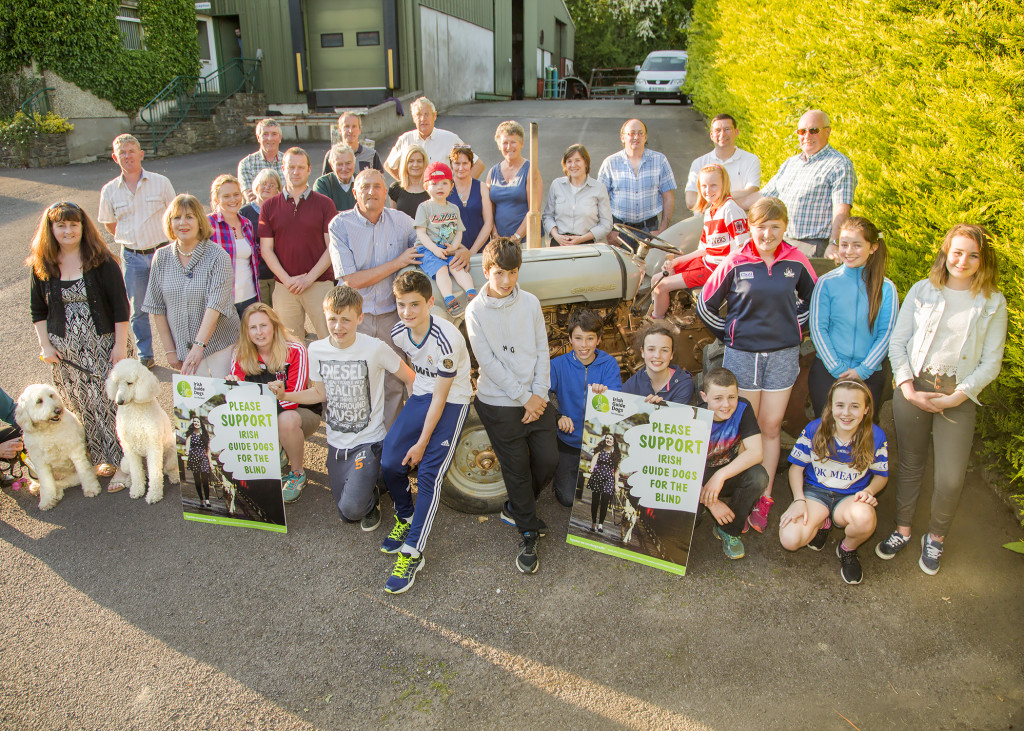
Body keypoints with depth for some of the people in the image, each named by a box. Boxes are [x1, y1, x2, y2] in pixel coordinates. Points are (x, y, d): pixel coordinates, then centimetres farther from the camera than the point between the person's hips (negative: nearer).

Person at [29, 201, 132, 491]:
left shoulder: (101, 261, -7)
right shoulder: (41, 267, 4)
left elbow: (120, 306, -8)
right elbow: (38, 311, 11)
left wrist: (120, 344, -11)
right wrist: (45, 345, 3)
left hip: (103, 345, -4)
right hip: (65, 351, 4)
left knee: (111, 401, -3)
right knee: (83, 405, 8)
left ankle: (123, 462, 6)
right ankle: (104, 458, 22)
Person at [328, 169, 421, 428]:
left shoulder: (401, 222, 4)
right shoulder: (340, 225, -6)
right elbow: (352, 280, -13)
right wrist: (398, 263, -13)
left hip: (391, 316, 2)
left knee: (394, 384, 5)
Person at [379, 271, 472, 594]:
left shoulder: (446, 340, -27)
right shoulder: (398, 333, -7)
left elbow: (440, 398, -21)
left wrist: (422, 443, -17)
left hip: (452, 401, -6)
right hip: (420, 395, 6)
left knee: (429, 473, -15)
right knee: (389, 462, -7)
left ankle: (412, 553, -9)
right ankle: (405, 518, 22)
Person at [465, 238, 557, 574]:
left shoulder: (530, 303, 1)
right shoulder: (476, 311, -8)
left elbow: (542, 351, 2)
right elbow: (488, 362, -12)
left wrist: (539, 395, -8)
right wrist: (524, 397, -14)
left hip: (535, 398, 4)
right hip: (499, 403, -3)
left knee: (548, 459, 4)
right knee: (517, 468, 2)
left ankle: (515, 508, 29)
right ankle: (528, 533, 18)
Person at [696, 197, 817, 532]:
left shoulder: (796, 261, -1)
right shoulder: (735, 264, -5)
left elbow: (815, 299, 16)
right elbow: (705, 305, 5)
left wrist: (794, 327, 10)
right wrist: (730, 335, 6)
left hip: (783, 354, 1)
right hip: (742, 354, -1)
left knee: (771, 427, 6)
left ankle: (764, 498, 17)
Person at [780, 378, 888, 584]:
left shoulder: (876, 437, -9)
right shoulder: (814, 430, -12)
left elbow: (881, 475, 6)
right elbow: (796, 467, 0)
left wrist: (868, 491, -16)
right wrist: (799, 500, -14)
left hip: (851, 497, 0)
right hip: (815, 491, 0)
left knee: (863, 518, -39)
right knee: (790, 540, -25)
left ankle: (848, 550, -1)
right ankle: (822, 522, 13)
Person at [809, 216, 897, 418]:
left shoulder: (886, 288, 4)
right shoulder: (826, 283, 1)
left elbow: (886, 334, 1)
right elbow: (818, 329, -3)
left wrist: (862, 371, -9)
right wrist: (838, 370, -8)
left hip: (868, 374, 1)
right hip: (826, 371, -1)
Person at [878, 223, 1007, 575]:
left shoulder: (993, 303, 2)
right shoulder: (923, 290, 3)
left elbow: (991, 362, 0)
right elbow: (897, 341, 3)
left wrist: (957, 396, -10)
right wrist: (907, 386, -8)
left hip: (958, 396, -1)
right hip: (914, 388, 1)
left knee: (951, 478, -3)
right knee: (910, 465, 11)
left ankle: (936, 537, 22)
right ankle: (903, 529, 30)